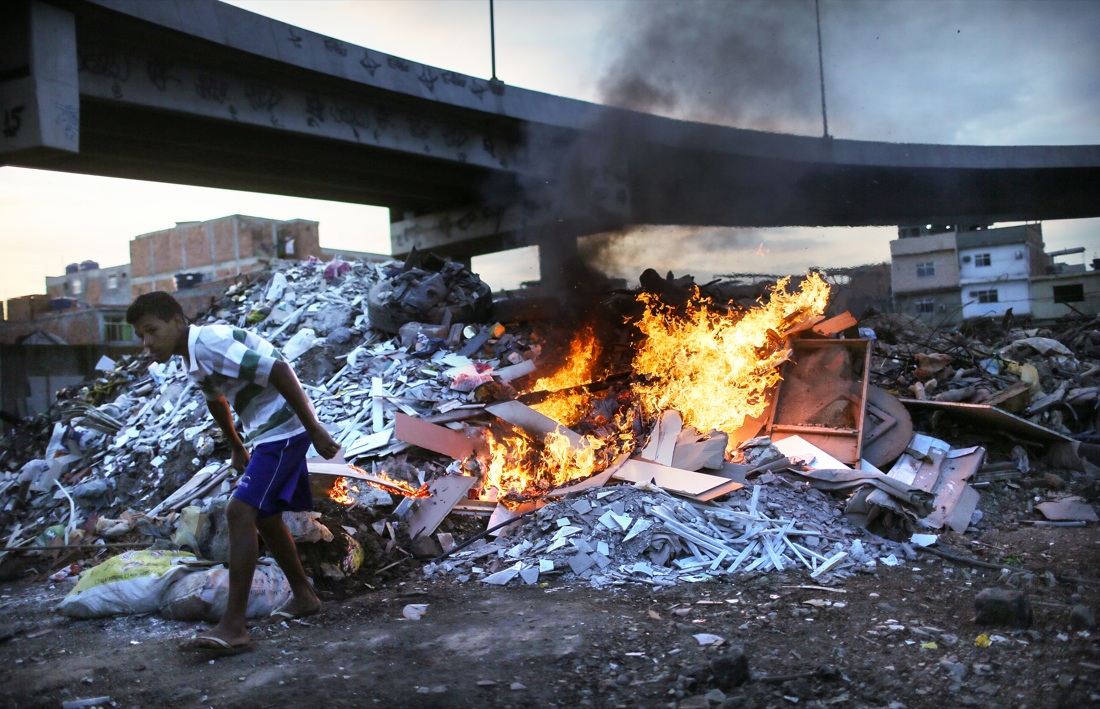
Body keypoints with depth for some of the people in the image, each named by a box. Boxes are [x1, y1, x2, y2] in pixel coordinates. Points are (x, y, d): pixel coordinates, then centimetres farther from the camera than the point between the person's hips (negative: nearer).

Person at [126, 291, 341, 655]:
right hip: (266, 433, 11)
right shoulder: (193, 357, 9)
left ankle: (233, 626, -17)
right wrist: (236, 447, 36)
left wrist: (315, 430, -26)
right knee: (265, 516, 19)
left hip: (283, 430, -11)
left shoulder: (211, 344, -21)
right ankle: (304, 595, 36)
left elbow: (279, 371, -27)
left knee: (240, 512, -18)